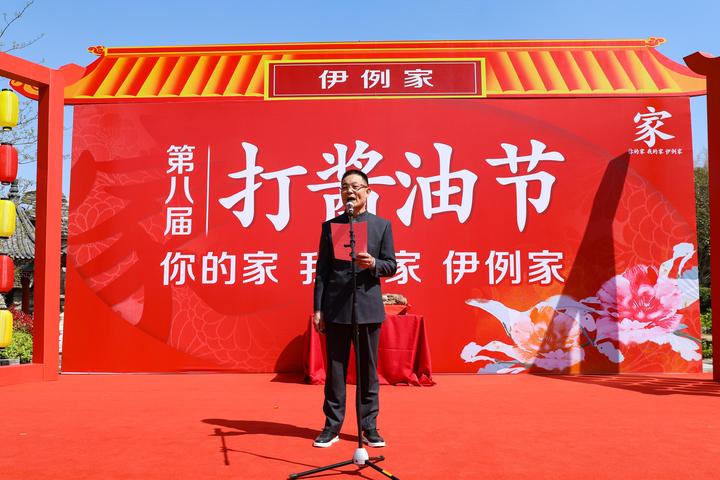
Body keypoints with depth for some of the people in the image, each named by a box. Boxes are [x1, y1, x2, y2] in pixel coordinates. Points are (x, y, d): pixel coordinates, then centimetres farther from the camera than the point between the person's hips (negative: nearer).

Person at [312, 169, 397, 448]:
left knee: (369, 370, 7)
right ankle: (332, 426, 17)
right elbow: (322, 270, 5)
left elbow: (392, 266, 6)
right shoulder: (330, 226, 8)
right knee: (335, 370, 6)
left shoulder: (382, 225, 7)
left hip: (368, 307, 0)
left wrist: (373, 264, -16)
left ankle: (369, 427, 18)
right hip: (336, 308, 0)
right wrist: (317, 308, 1)